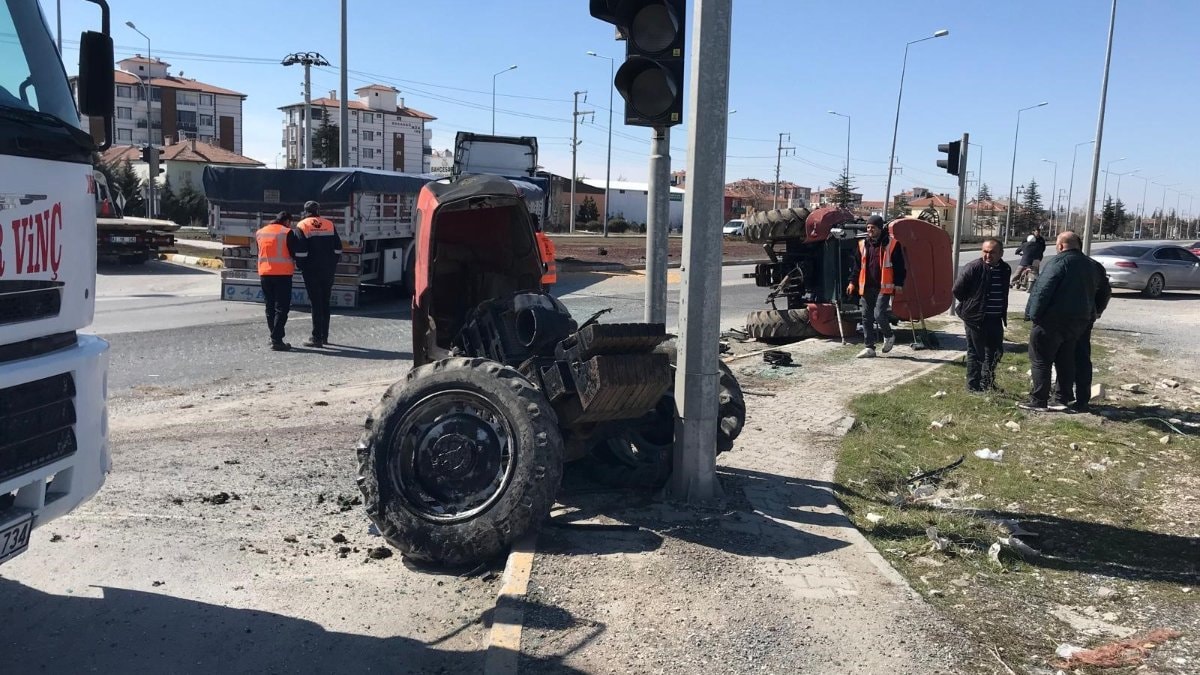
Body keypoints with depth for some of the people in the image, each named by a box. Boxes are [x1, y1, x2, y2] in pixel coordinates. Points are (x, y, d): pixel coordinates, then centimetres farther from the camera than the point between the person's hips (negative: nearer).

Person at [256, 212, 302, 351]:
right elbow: (295, 253, -6)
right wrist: (294, 263, 13)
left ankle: (274, 337, 18)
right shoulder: (287, 233, -6)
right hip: (283, 273, -5)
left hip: (264, 273, 6)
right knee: (281, 308, -4)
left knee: (270, 307, 14)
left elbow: (260, 252, 18)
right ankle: (277, 340, -10)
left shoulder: (260, 232, 12)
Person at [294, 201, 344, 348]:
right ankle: (324, 336, 19)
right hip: (328, 270, 4)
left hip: (311, 271, -4)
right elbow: (338, 248, 5)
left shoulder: (302, 226, -4)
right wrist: (333, 264, 12)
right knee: (325, 303, 13)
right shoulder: (329, 225, 7)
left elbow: (300, 251, -11)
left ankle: (317, 337, -4)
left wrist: (302, 267, 0)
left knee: (316, 304, -2)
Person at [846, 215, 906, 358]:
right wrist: (852, 282, 9)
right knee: (867, 317, 5)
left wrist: (899, 283, -6)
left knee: (879, 314, -14)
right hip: (867, 287, 5)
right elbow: (857, 265, 16)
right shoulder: (863, 244, 10)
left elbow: (899, 266, 0)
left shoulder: (892, 244, -2)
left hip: (884, 287, -5)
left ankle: (889, 336, 16)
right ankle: (869, 347, 12)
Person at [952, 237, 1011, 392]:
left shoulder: (1005, 269, 4)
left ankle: (988, 383, 33)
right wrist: (971, 305, -2)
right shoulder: (973, 268, -15)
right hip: (975, 319, -6)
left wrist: (1003, 313, 14)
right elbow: (958, 290, -11)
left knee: (995, 352, 16)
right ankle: (974, 385, 13)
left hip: (995, 319, 6)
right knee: (975, 353, 2)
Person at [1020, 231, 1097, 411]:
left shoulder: (1059, 261, -15)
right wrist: (1090, 316, 21)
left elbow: (1043, 290, -20)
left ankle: (1038, 400, -1)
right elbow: (1092, 294, 18)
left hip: (1053, 320, -8)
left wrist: (1033, 314, -15)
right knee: (1066, 361, 14)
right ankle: (1062, 399, 17)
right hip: (1079, 321, 8)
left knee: (1041, 360, -2)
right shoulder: (1088, 265, 13)